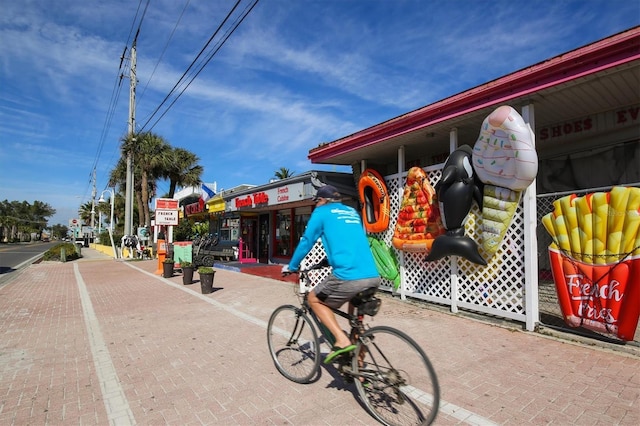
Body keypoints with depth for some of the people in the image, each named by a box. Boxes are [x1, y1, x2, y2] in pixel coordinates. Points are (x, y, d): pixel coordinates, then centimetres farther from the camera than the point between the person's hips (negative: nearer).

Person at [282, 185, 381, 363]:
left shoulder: (321, 212, 8)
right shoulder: (353, 212, 25)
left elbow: (306, 242, 9)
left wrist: (291, 266, 24)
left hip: (349, 277, -7)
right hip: (373, 277, 7)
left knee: (314, 299, 18)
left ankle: (342, 341, 4)